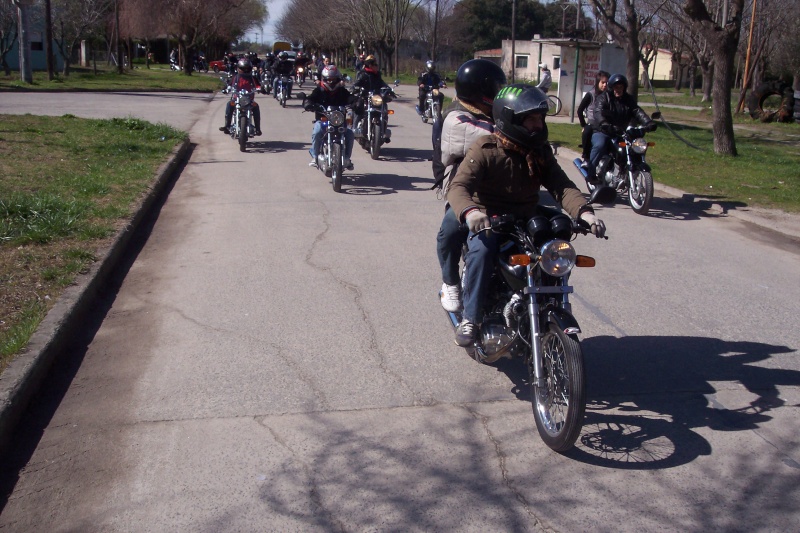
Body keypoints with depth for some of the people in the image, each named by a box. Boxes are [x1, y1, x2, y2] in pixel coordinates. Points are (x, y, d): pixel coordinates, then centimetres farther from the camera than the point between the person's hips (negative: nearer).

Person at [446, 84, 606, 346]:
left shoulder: (541, 152, 7)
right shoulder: (485, 149, -11)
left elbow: (561, 186, -4)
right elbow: (459, 186, -23)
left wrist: (584, 211, -25)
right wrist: (469, 211, -47)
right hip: (488, 222, -5)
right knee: (482, 250, -35)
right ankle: (470, 319, -19)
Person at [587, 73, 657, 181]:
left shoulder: (628, 100, 12)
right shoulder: (603, 98, -3)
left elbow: (638, 112, -3)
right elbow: (598, 113, -22)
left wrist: (648, 123, -24)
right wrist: (605, 125, -44)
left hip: (621, 133, 5)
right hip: (602, 132, -5)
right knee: (600, 145, -35)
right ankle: (590, 172, -23)